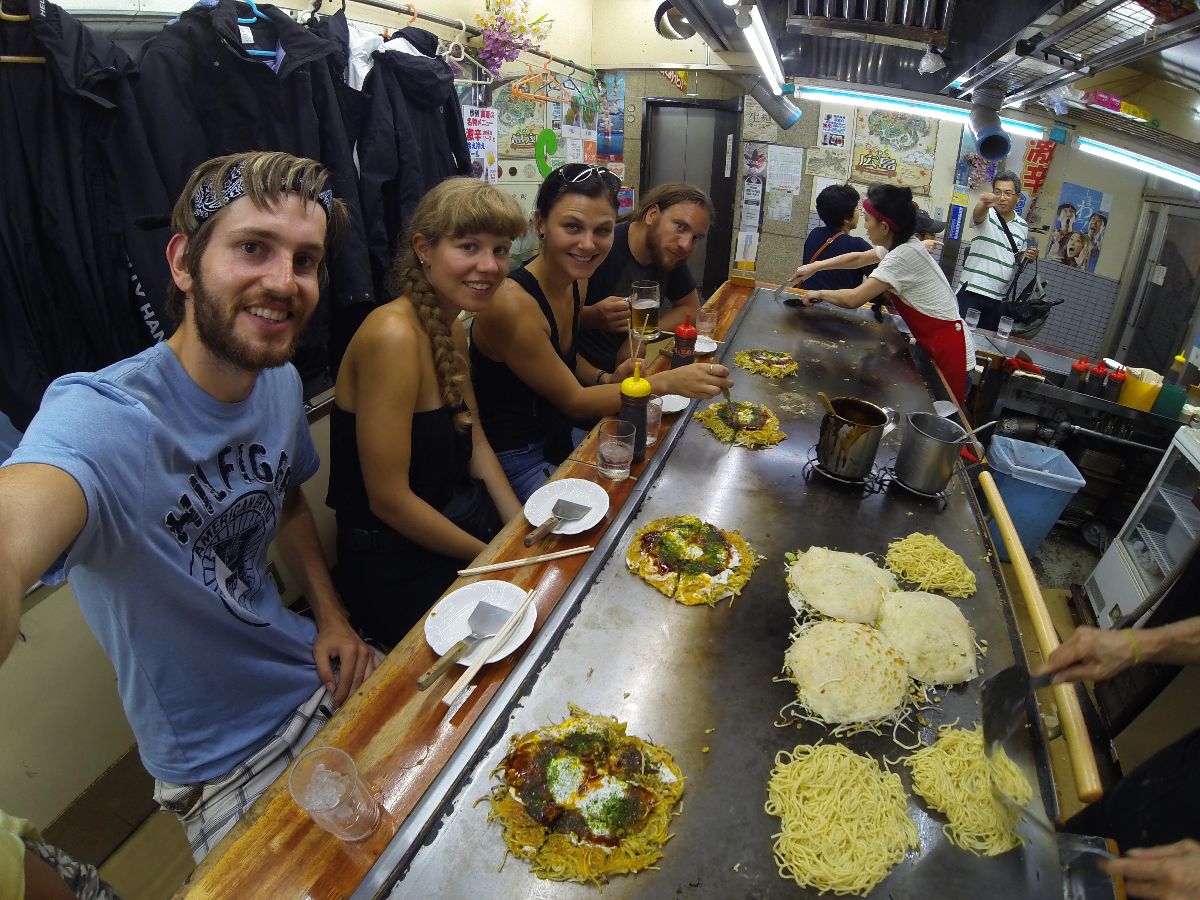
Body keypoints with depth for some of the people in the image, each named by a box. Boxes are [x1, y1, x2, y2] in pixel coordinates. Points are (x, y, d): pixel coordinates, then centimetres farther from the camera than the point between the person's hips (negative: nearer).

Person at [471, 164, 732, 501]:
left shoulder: (576, 282, -2)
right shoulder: (511, 304, -27)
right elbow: (574, 402, -20)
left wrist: (607, 380, -6)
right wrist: (665, 382, -27)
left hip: (557, 436, 8)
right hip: (511, 458, -8)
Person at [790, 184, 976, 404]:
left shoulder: (904, 255, -23)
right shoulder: (899, 245, 5)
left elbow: (853, 299, -23)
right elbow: (858, 258, 22)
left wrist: (820, 293, -5)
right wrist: (814, 267, 21)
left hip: (948, 350, -9)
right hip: (934, 345, 9)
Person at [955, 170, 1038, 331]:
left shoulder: (1023, 226, 14)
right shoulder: (986, 214, -1)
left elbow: (1018, 258, 25)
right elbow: (977, 214, -27)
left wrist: (1027, 257, 1)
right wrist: (984, 203, -50)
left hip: (998, 299, 5)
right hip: (972, 292, -5)